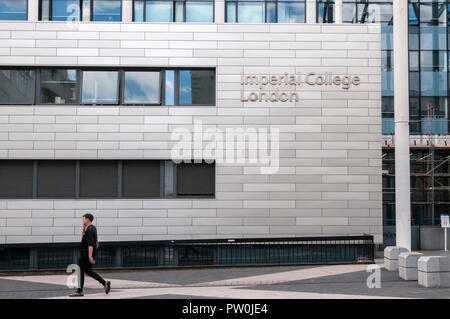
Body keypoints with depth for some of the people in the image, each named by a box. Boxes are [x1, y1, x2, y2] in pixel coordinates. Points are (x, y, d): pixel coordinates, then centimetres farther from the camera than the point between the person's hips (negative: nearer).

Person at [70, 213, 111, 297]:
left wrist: (90, 256, -30)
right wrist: (83, 227, 15)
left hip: (86, 253, -10)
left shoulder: (89, 230, -17)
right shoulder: (93, 228, 14)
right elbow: (83, 236, 29)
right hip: (87, 253, 10)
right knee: (88, 271, 14)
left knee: (80, 271, -1)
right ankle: (105, 283, 4)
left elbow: (90, 244, -25)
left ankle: (79, 291, 5)